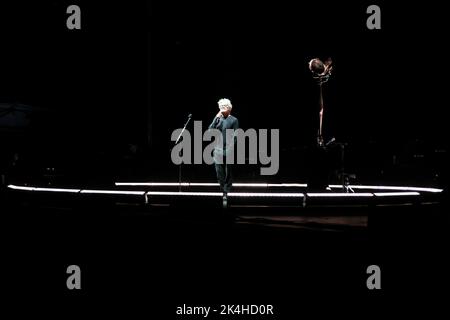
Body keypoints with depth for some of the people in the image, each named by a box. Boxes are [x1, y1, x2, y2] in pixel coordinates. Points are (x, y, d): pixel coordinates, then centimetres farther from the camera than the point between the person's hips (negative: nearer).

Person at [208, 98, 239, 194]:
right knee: (219, 171, 6)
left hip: (229, 151, -4)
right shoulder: (218, 119, 12)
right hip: (218, 150, 4)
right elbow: (210, 130, 0)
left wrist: (232, 149, -14)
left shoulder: (234, 120, -2)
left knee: (228, 172, 4)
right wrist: (216, 118, -7)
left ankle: (227, 191, 11)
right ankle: (222, 190, 16)